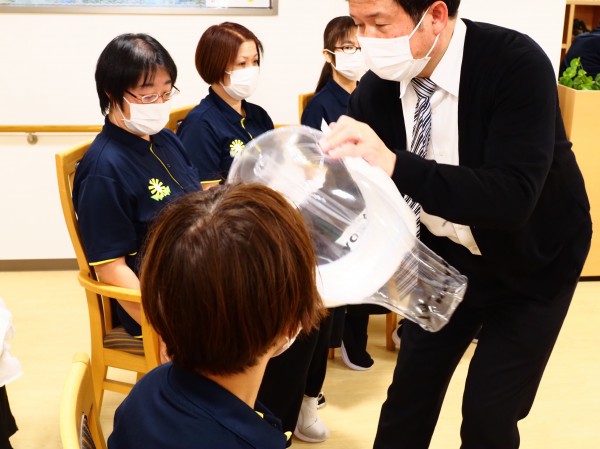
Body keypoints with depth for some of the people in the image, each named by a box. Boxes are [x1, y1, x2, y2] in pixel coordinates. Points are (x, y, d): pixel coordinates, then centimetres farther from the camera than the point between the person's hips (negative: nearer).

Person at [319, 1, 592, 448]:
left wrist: (395, 165, -50)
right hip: (447, 256, 4)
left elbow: (512, 197, -39)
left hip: (532, 262, -4)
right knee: (410, 393, 10)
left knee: (488, 412, -2)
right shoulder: (376, 90, -15)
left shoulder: (517, 64, -29)